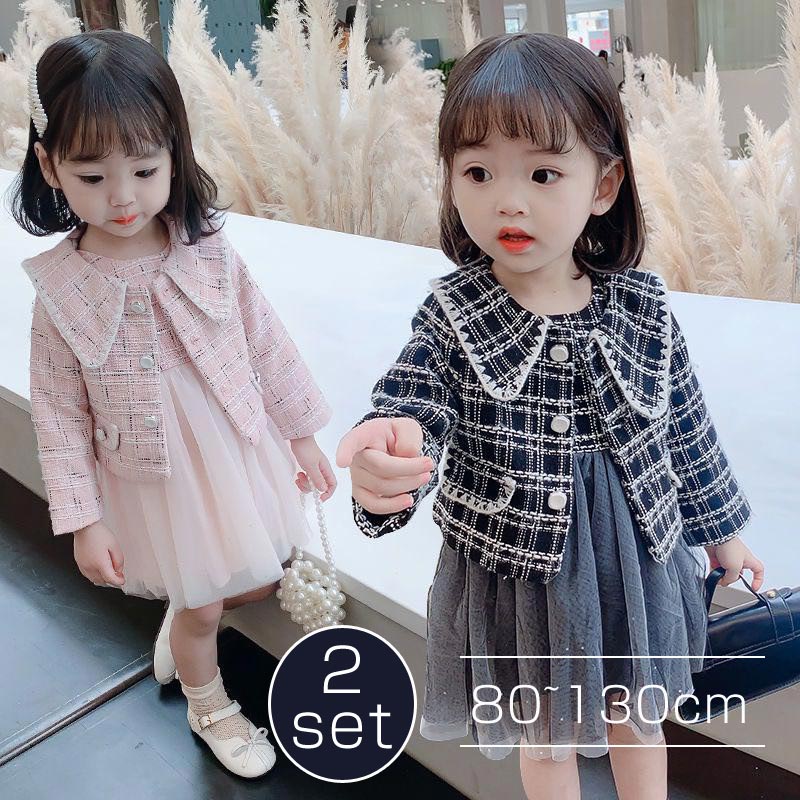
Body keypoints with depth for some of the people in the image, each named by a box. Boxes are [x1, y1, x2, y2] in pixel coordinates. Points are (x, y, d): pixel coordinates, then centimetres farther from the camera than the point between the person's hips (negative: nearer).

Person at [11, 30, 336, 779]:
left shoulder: (211, 254, -13)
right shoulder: (59, 288, -16)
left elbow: (267, 345, -3)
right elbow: (59, 414, -10)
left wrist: (302, 433, 4)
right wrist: (83, 519, -11)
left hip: (243, 457, 2)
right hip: (156, 481, -2)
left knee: (260, 584, 20)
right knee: (202, 608, 16)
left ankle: (180, 616, 53)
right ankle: (209, 707, 48)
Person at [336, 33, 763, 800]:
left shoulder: (644, 309, -11)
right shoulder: (451, 316, -17)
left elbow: (685, 428, 0)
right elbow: (408, 413, -24)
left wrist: (720, 528, 11)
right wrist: (385, 461, -48)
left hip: (634, 563, 2)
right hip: (516, 569, -1)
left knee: (635, 713, 28)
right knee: (544, 735, 23)